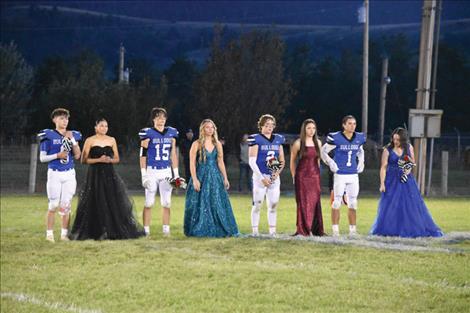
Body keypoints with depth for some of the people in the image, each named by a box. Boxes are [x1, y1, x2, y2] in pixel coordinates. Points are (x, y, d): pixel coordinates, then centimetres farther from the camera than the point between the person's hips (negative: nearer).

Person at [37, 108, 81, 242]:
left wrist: (72, 140, -7)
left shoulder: (72, 135, 8)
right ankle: (49, 234, 2)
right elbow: (42, 158, -1)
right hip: (54, 174, -3)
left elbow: (77, 156, 2)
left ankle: (64, 234, 8)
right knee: (54, 205, -5)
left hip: (69, 174, 3)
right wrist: (57, 155, -14)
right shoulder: (48, 136, -2)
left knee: (66, 205, 3)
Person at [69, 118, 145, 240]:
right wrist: (98, 160, -14)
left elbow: (117, 159, 14)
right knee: (96, 204, -4)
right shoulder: (90, 141, 0)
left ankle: (114, 231, 6)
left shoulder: (111, 140, 10)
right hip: (95, 175, -3)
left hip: (109, 175, 3)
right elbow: (84, 160, -3)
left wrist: (110, 160, -7)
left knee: (113, 203, -1)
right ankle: (97, 232, 2)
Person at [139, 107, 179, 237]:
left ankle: (166, 230, 9)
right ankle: (146, 231, 1)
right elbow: (143, 155, -4)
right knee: (149, 203, -3)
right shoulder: (148, 133, -4)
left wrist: (176, 173, 10)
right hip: (152, 171, -4)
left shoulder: (171, 133, 8)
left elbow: (173, 154, 13)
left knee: (166, 203, 4)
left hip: (166, 171, 4)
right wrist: (144, 174, -9)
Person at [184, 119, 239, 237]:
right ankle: (200, 230, 4)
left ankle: (219, 230, 4)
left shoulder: (217, 144, 9)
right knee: (201, 204, -3)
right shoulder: (197, 144, -2)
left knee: (217, 204, 0)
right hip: (201, 176, -3)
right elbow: (192, 163, -5)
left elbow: (220, 162, 12)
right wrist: (194, 179, -14)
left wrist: (225, 178, 6)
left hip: (215, 176, 3)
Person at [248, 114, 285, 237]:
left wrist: (278, 171, -4)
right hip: (260, 176, -5)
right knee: (257, 204, -5)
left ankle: (272, 231, 11)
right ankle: (255, 230, 0)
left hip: (274, 177, 5)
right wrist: (261, 177, -13)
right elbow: (252, 161, -8)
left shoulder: (278, 140, 12)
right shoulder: (256, 139, -4)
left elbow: (282, 160, 16)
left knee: (273, 205, 5)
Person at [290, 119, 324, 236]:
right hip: (302, 177, -4)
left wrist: (317, 173, 14)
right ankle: (303, 230, 0)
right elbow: (292, 161, 3)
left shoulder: (318, 143, 9)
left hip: (315, 177, 4)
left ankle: (316, 230, 8)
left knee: (315, 203, 3)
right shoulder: (298, 143, -3)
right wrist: (294, 177, 2)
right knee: (303, 203, -3)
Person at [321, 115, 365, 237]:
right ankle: (335, 230, 3)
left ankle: (353, 230, 15)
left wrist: (361, 163, 12)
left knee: (353, 204, 8)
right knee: (337, 202, -2)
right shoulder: (336, 138, -10)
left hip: (353, 175, 5)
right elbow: (323, 151, 1)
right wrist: (331, 163, -7)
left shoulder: (359, 138, 5)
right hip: (340, 175, -5)